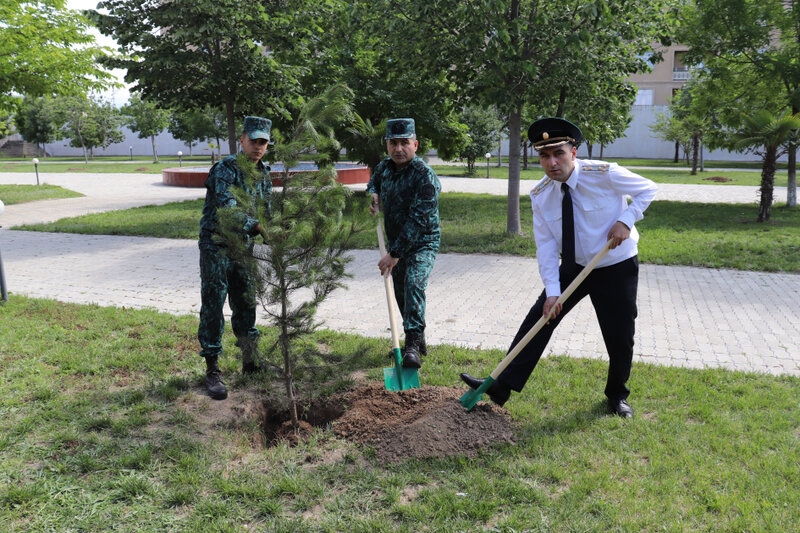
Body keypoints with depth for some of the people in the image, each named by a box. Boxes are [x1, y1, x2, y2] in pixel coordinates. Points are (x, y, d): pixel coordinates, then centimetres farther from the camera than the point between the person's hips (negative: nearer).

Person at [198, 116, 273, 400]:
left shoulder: (263, 172, 7)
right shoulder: (225, 169, -15)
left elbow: (265, 209, 9)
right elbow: (228, 208, -29)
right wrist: (257, 225, -39)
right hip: (216, 246, -7)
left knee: (246, 305, 14)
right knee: (213, 307, -3)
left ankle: (251, 362, 27)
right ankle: (212, 370, 6)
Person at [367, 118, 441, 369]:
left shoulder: (425, 176, -22)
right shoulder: (384, 167, 1)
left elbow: (418, 220, -28)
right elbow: (373, 182, 27)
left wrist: (395, 254, -31)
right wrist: (373, 196, 1)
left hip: (422, 242, -7)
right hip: (394, 241, 7)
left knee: (414, 284, -27)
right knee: (400, 292, 13)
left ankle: (413, 346, -28)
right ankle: (417, 339, 31)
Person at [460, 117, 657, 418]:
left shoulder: (604, 174, -21)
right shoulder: (540, 195, -10)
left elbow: (648, 190, -6)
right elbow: (545, 245, -10)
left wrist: (626, 220, -22)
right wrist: (552, 290, -18)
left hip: (617, 267, -3)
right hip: (574, 267, 3)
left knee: (619, 337, 6)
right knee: (539, 319, -6)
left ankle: (617, 395, 33)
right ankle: (503, 387, -3)